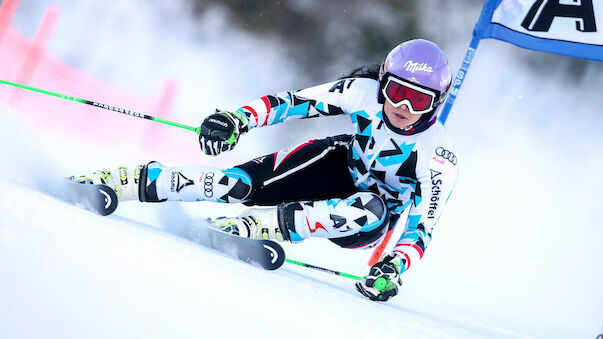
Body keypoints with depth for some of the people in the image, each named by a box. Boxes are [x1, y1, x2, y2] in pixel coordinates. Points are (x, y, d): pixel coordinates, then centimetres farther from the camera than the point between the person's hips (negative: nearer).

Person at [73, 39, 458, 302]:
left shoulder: (439, 159, -28)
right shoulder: (365, 92, -21)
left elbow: (422, 227, -26)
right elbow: (293, 102, -14)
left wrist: (394, 268, -44)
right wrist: (238, 119, -29)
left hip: (375, 218, -2)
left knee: (372, 214, -40)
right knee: (243, 183, -20)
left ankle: (259, 225, -38)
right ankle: (133, 181, -8)